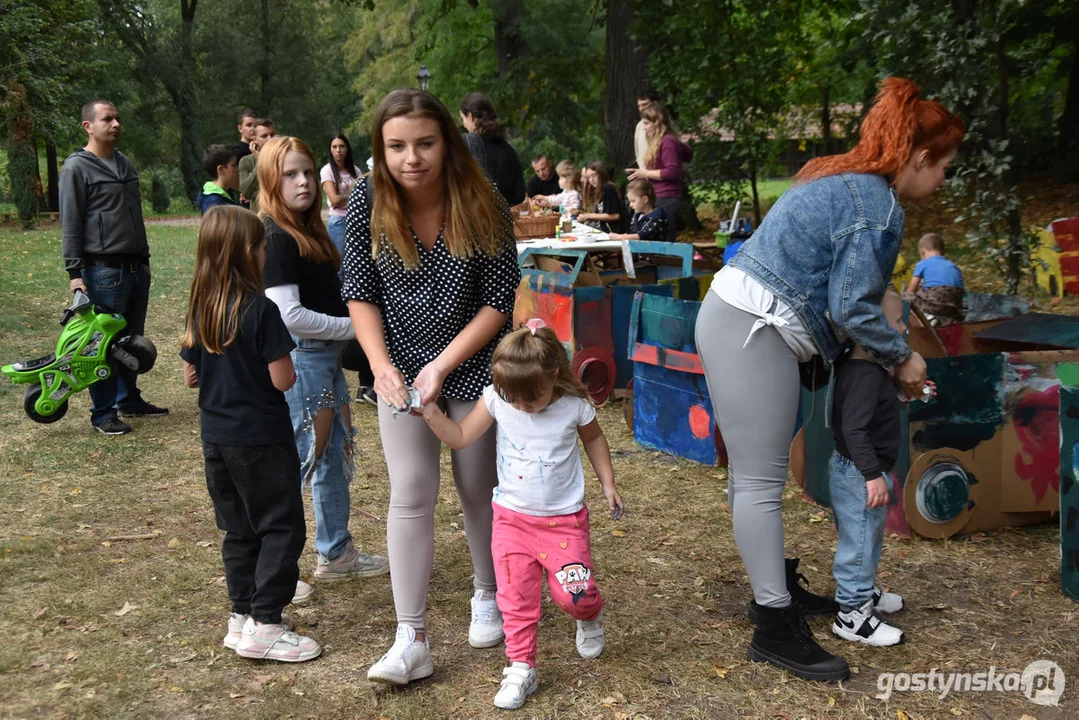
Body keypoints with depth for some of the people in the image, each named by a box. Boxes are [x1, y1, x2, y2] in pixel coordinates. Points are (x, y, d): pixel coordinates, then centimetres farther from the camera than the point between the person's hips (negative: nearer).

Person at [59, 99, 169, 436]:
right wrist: (74, 272, -14)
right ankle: (103, 413, 6)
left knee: (132, 340, 14)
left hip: (136, 269, 7)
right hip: (103, 272, -7)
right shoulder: (77, 167, -7)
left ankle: (129, 400, 26)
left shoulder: (126, 165, 16)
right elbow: (70, 224, -10)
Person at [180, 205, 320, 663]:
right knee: (282, 528, 2)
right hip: (261, 437, -7)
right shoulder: (261, 310, -18)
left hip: (217, 437, 7)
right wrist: (283, 364, 3)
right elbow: (283, 380, -17)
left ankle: (243, 615, 26)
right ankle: (264, 625, 2)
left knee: (239, 530, 17)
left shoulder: (200, 311, 3)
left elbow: (190, 377, 9)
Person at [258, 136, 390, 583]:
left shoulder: (310, 231, 12)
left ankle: (337, 554, 30)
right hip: (300, 360, -10)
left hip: (327, 358, 10)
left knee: (336, 456, 17)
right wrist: (352, 326, -15)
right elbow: (289, 315, -24)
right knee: (299, 460, -2)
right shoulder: (276, 239, -17)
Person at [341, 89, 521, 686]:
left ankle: (487, 597, 36)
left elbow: (500, 302, -14)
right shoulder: (366, 209, -12)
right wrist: (382, 366, -17)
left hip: (472, 365, -1)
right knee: (410, 496, -3)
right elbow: (360, 295, -4)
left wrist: (441, 366, -20)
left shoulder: (482, 208, -17)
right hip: (401, 369, 1)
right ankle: (411, 641, 1)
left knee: (478, 487, 12)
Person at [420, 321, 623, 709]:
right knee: (516, 598, 3)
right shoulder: (497, 399, -11)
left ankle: (589, 616, 28)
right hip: (512, 518, 2)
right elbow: (461, 438, -5)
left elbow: (593, 438, 6)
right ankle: (521, 668, 19)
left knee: (574, 593, -8)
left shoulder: (574, 405, -14)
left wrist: (608, 484, 3)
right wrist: (432, 414, -20)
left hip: (564, 519, -2)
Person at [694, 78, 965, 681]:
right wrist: (902, 358, -1)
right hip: (753, 335, -10)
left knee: (755, 471, 18)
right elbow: (853, 308, -17)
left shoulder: (842, 179, 17)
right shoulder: (880, 209, -13)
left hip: (731, 316, 10)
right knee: (761, 481, -5)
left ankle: (776, 583, 31)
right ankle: (777, 628, 3)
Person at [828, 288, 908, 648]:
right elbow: (854, 429, -31)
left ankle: (866, 591, 44)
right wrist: (873, 475, -30)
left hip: (858, 470, 11)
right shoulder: (866, 375, -27)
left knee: (869, 538, 26)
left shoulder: (859, 367, 5)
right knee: (859, 542, 0)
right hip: (858, 474, -11)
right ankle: (851, 615, 11)